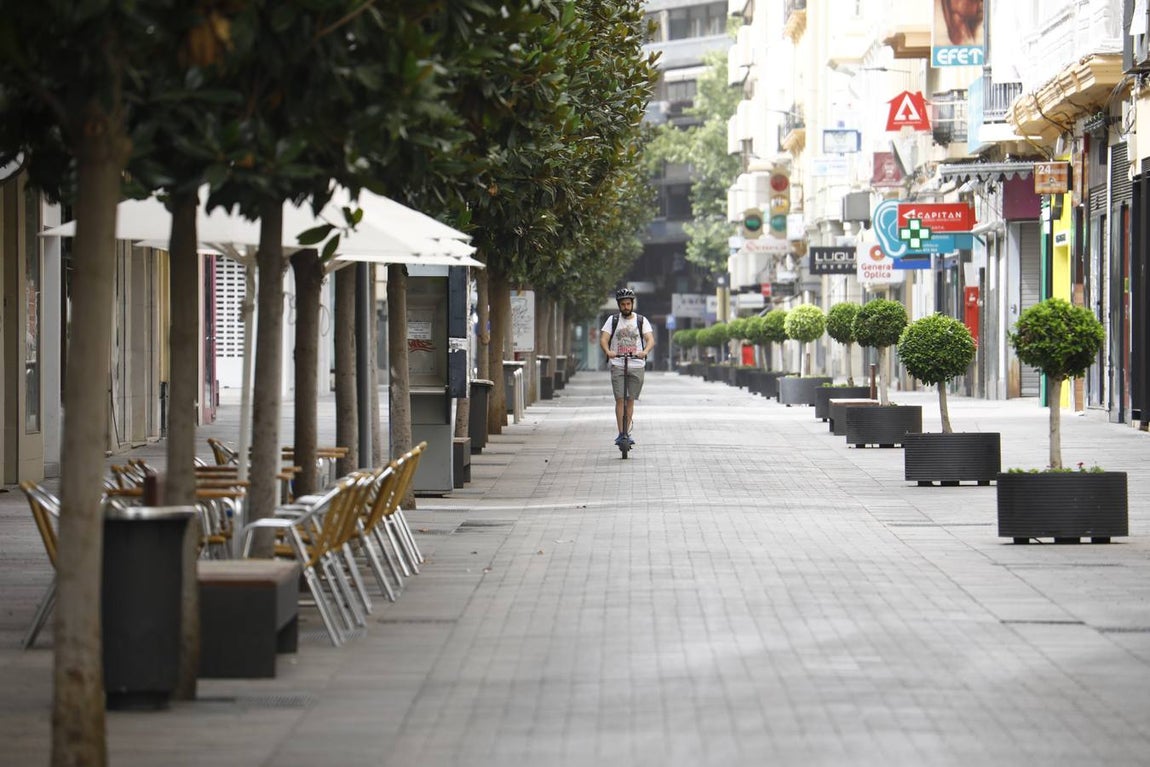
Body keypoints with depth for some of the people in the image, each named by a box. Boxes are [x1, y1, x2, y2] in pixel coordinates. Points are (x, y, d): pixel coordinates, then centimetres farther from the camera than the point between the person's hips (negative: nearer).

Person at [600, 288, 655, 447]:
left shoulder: (641, 320, 5)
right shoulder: (613, 320, 5)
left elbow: (650, 339, -6)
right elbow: (603, 339, -5)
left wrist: (645, 351, -28)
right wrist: (608, 351, -27)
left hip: (637, 365, 1)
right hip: (617, 365, -1)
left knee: (630, 400, 5)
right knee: (620, 399, -10)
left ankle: (627, 433, 14)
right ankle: (621, 434, -11)